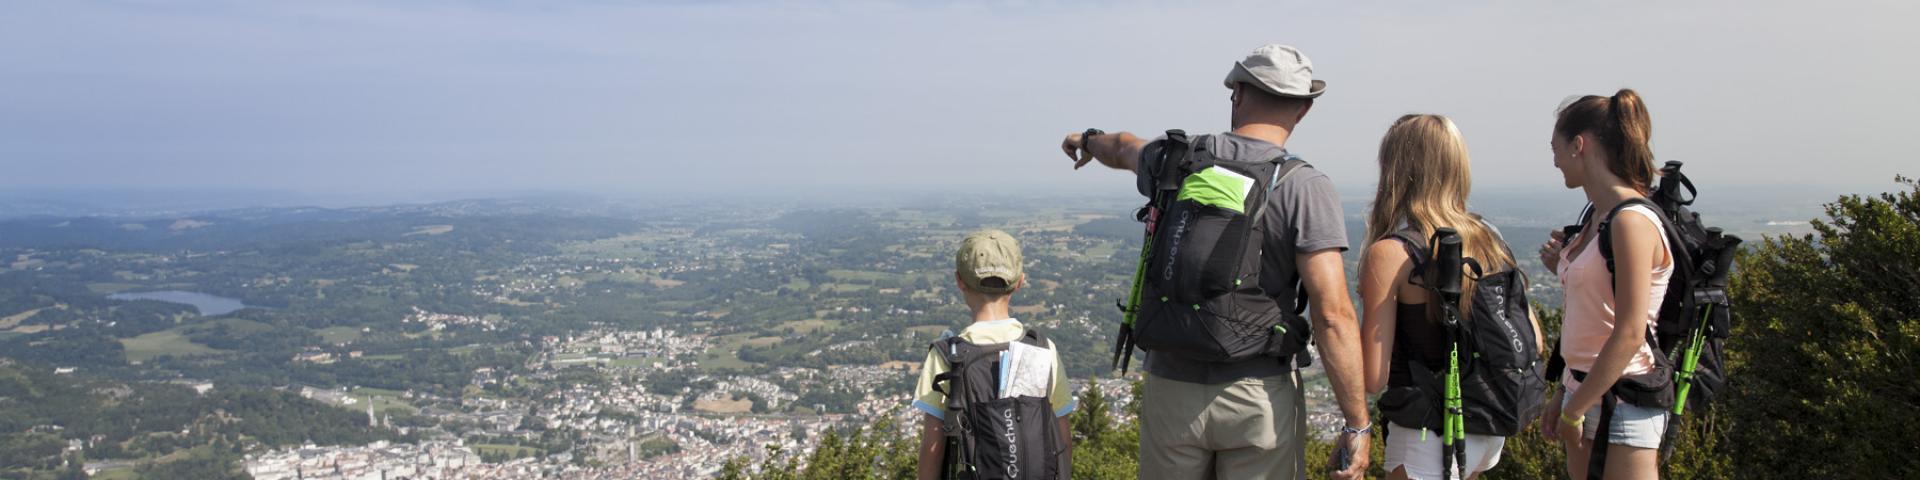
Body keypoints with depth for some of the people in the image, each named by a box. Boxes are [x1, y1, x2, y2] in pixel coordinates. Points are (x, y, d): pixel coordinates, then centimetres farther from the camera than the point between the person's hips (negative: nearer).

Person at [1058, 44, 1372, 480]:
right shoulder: (1305, 187, -11)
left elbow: (1125, 149, 27)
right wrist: (1357, 424, -11)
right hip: (1259, 395, -3)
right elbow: (1333, 315, -17)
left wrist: (1089, 140, 51)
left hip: (1171, 390, 3)